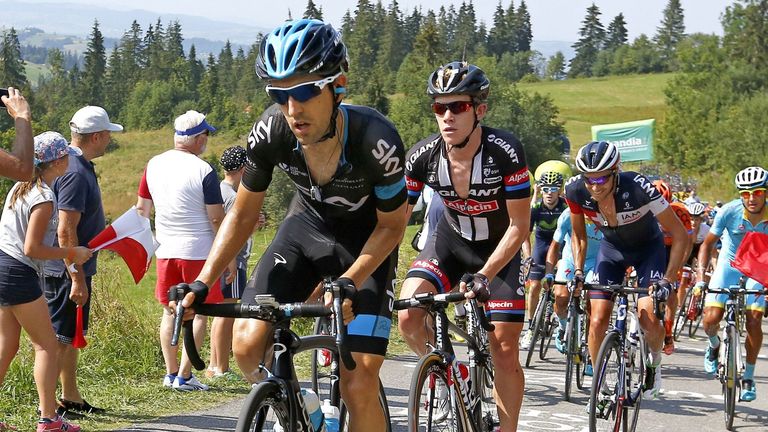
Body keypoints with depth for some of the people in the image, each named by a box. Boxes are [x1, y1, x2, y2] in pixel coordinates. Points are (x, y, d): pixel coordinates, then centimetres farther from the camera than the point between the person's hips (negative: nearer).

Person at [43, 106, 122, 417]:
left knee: (71, 336, 18)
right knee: (60, 339, -4)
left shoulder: (81, 167, 11)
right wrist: (77, 278, -23)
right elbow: (65, 232, -24)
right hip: (66, 273, -10)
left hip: (75, 269, 10)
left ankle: (71, 397, 28)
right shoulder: (75, 173, -21)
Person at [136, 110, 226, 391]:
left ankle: (170, 373, 17)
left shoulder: (154, 165, 4)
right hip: (198, 252, -5)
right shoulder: (203, 171, -13)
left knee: (170, 312, 14)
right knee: (199, 314, 3)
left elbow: (142, 209, 13)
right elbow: (217, 219, -12)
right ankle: (184, 376, 1)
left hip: (165, 252, 5)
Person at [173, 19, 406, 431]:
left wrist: (348, 283, -30)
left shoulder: (375, 140, -33)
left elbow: (392, 225, -16)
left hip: (365, 239, -3)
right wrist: (200, 284, -18)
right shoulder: (269, 133, -25)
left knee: (358, 385, -15)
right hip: (308, 224, 3)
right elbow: (242, 215, -8)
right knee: (247, 343, -17)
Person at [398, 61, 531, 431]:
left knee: (505, 352, -8)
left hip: (499, 250, -2)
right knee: (407, 318, -20)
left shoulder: (505, 151, -28)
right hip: (450, 239, 2)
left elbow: (519, 226, -22)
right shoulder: (422, 157, -21)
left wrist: (483, 276, -31)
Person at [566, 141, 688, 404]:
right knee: (598, 320, -12)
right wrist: (578, 271, -14)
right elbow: (579, 235, -2)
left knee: (648, 319, -20)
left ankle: (654, 360, 14)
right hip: (612, 248, 3)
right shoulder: (575, 191, -25)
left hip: (647, 248, -3)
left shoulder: (638, 187, -36)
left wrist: (667, 280, -31)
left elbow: (679, 235, -26)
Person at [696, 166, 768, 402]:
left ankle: (748, 377, 4)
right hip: (729, 265, 0)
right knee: (710, 319, -13)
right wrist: (700, 277, -26)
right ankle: (714, 345, 24)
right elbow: (708, 244, -15)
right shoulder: (729, 211, -24)